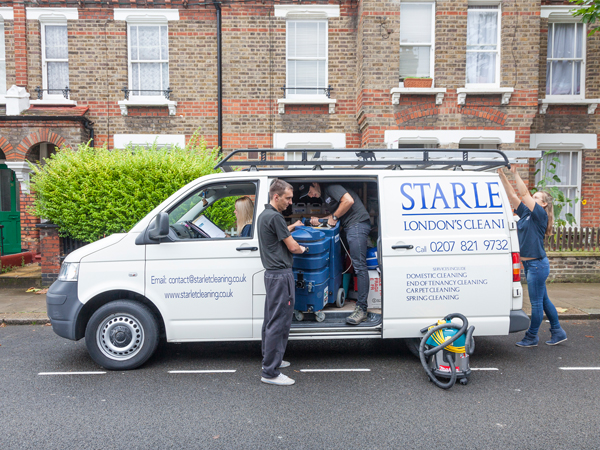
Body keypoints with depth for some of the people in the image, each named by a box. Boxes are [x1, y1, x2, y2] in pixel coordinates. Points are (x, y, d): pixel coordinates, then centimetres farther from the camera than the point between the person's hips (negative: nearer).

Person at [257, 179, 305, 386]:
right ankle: (270, 372, -1)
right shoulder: (275, 217, -17)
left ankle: (270, 359, 31)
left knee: (271, 320, 18)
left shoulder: (263, 215, 15)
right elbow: (292, 246, -13)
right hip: (281, 274, -11)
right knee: (279, 322, -7)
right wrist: (302, 249, 7)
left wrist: (292, 227, 38)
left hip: (272, 273, 11)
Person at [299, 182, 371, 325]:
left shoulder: (330, 187, -8)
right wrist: (319, 220, 9)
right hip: (350, 227, 11)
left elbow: (349, 201, -20)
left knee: (359, 265, -13)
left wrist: (334, 217, -9)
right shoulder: (324, 195, 22)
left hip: (357, 223, -11)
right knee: (356, 264, 11)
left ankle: (361, 309, -14)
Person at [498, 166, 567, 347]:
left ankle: (532, 337, 14)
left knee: (537, 302, 3)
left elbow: (524, 193, -20)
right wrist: (502, 175, 0)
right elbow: (512, 195, 6)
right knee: (543, 300, 17)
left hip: (537, 264, -9)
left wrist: (515, 173, -19)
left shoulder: (540, 215, -10)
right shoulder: (526, 213, 10)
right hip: (530, 264, 9)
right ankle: (558, 332, 29)